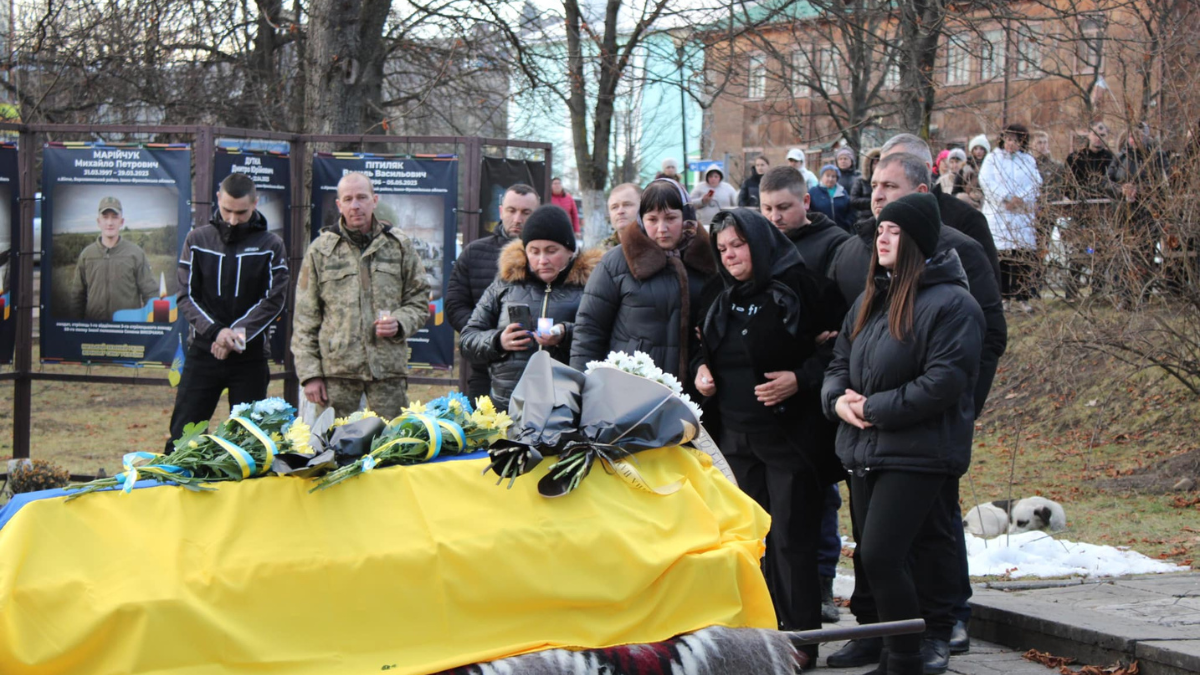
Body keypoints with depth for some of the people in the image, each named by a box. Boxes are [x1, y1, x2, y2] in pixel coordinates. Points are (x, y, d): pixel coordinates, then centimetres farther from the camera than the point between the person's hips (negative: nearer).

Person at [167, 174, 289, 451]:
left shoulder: (271, 246, 2)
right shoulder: (198, 240, 5)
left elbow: (274, 300, -4)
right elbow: (186, 296, 0)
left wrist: (238, 333, -18)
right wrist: (215, 331, -16)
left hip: (250, 356, -1)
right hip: (202, 352, 1)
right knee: (182, 436, 0)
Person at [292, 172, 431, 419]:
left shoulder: (399, 246, 9)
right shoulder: (321, 250, 7)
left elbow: (419, 301, 14)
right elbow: (305, 318, 6)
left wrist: (400, 324, -8)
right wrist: (309, 373, -1)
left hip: (388, 369, 1)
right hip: (337, 369, -1)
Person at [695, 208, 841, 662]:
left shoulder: (796, 291, -9)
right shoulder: (725, 300, 13)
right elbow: (710, 351, 27)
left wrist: (800, 379, -21)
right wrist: (702, 370, 6)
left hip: (789, 435, -7)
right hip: (736, 435, 7)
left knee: (791, 541, -5)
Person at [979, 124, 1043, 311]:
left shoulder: (1028, 160, 15)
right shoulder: (993, 158, 9)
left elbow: (1036, 183, 3)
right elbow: (986, 180, -5)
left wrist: (1020, 199, -12)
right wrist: (1005, 198, -14)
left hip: (1023, 213, 2)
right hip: (997, 213, -2)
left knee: (1024, 252, -6)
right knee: (998, 254, -9)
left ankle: (1023, 297, -2)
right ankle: (998, 296, -7)